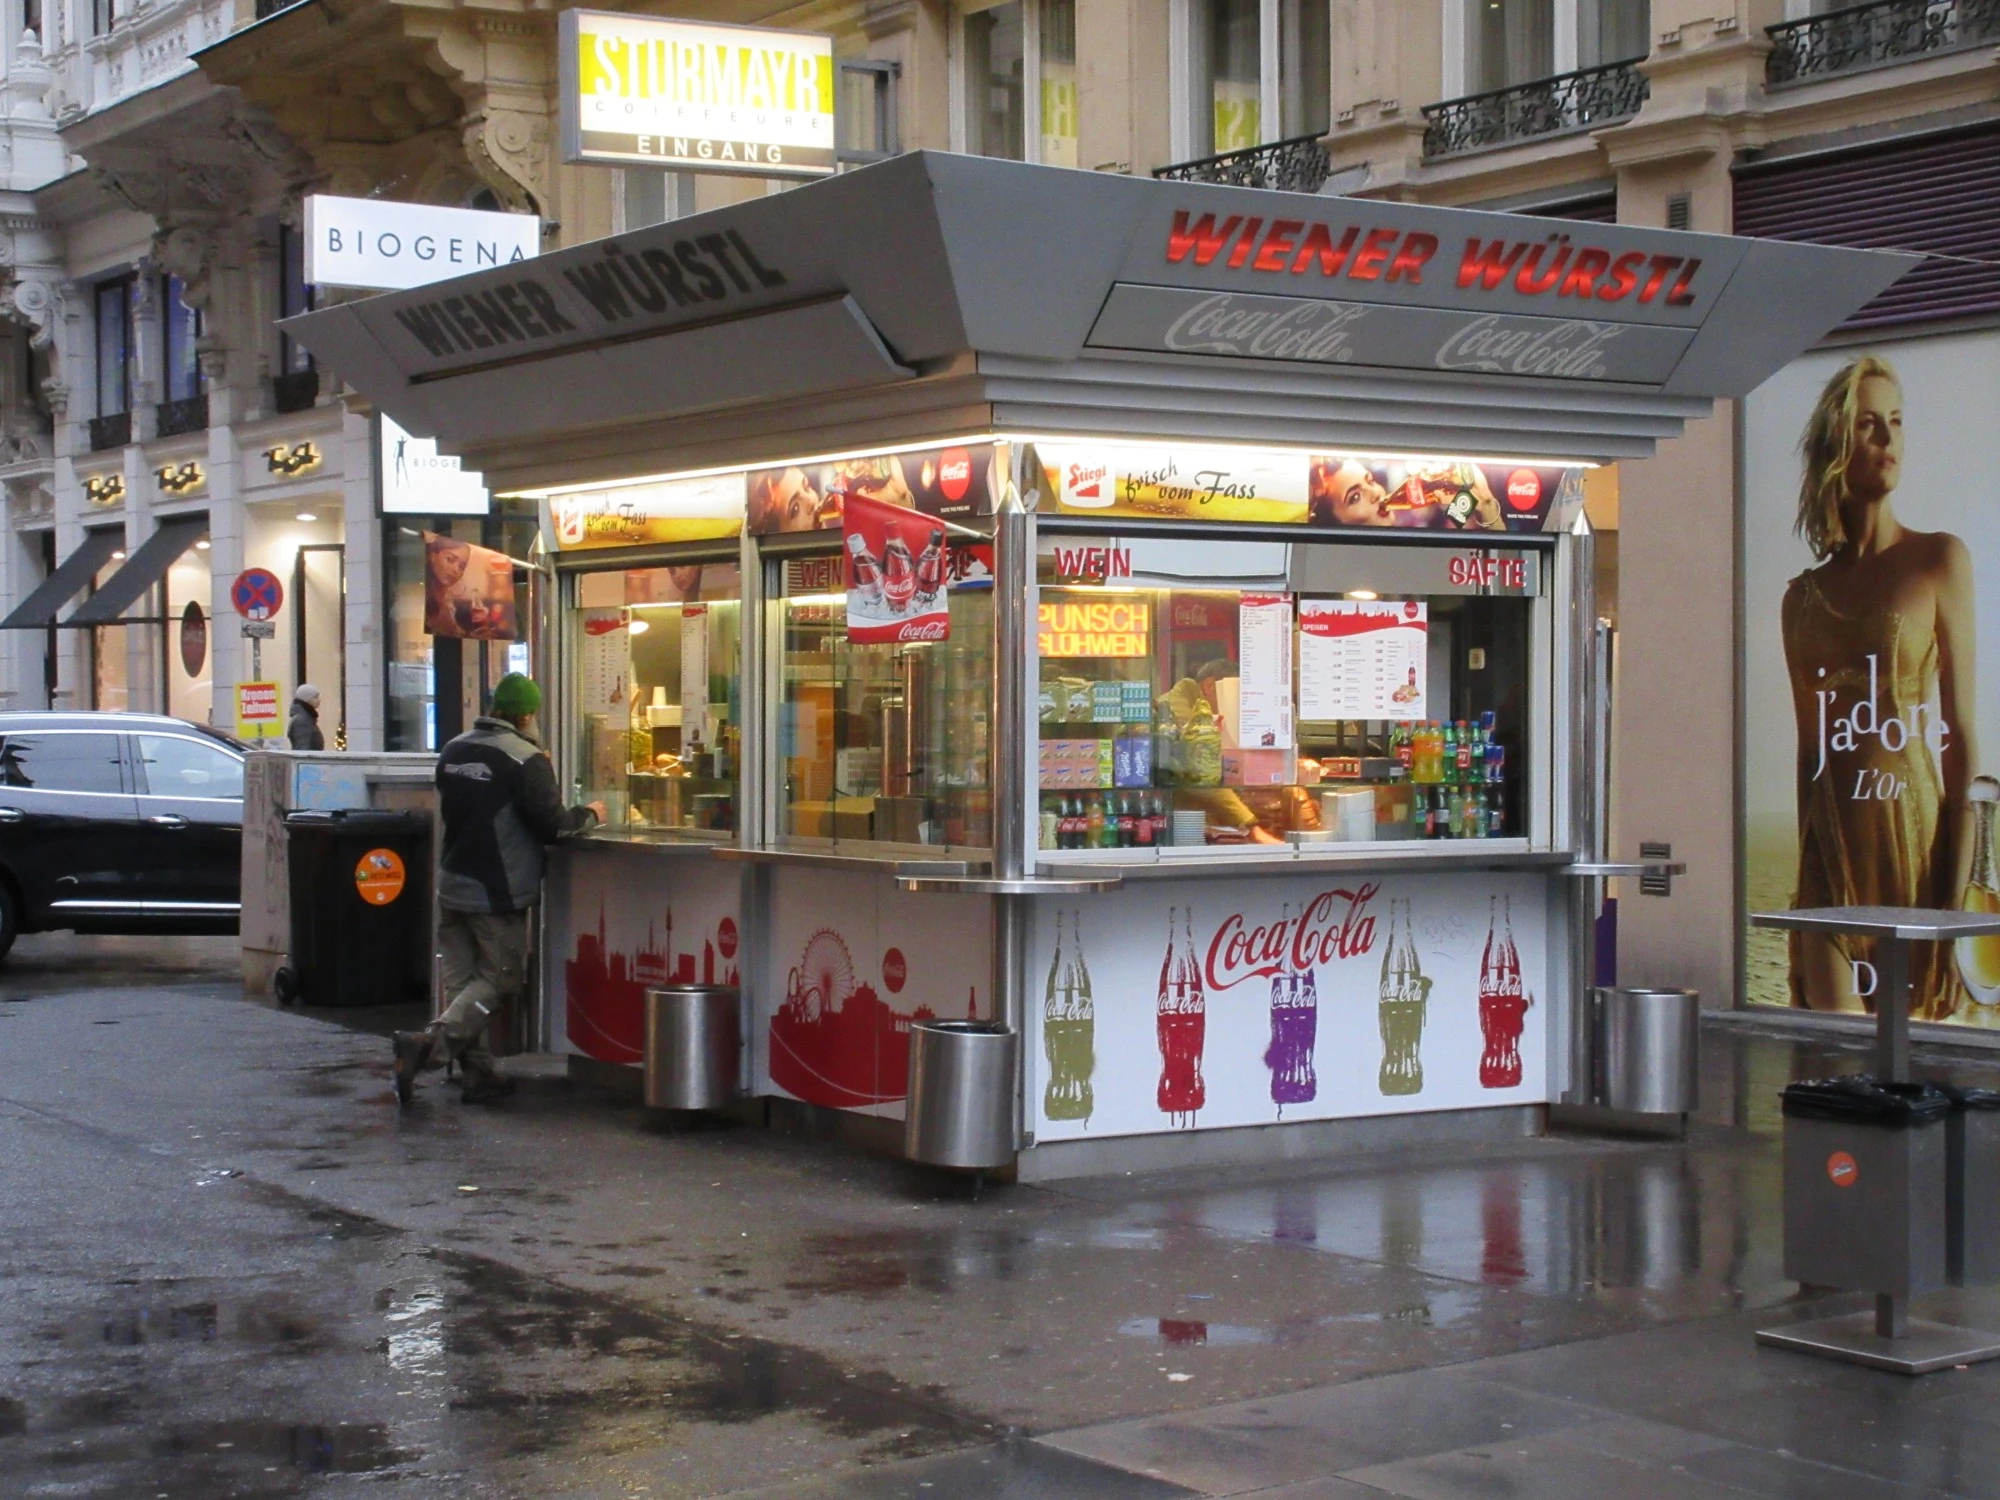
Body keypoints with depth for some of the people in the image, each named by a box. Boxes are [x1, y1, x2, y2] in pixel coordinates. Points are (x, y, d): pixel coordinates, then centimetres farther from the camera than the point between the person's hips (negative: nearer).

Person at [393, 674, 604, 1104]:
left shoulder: (454, 750, 8)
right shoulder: (526, 759, -15)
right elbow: (551, 824, -15)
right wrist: (588, 814, 3)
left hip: (452, 886, 7)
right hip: (497, 893, -7)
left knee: (461, 979, 10)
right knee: (499, 980, 2)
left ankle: (478, 1073, 10)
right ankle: (428, 1044, -15)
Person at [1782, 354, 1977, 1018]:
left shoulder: (1940, 560, 2)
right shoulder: (1804, 596, 12)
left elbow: (1962, 728, -4)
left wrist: (1954, 893, -11)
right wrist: (1807, 874, 11)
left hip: (1912, 830, -3)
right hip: (1832, 846, 3)